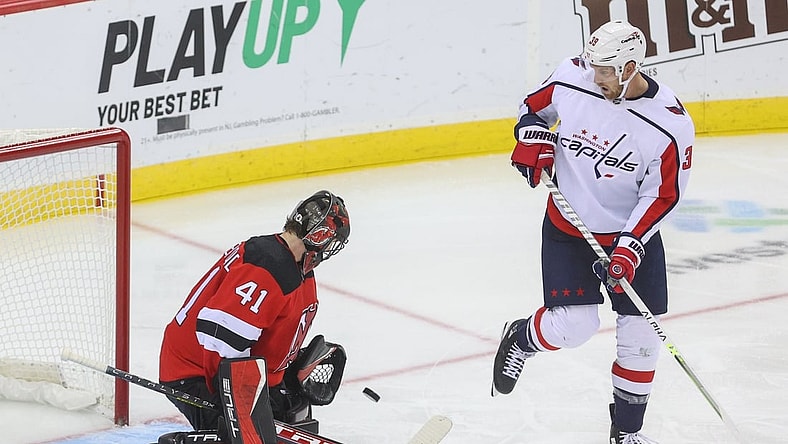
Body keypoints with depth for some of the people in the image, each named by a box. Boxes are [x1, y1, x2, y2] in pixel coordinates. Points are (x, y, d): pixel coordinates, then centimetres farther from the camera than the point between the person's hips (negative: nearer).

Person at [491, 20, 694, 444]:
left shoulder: (671, 123, -20)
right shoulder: (570, 77, -14)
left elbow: (662, 197, -13)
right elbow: (533, 107, 7)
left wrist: (629, 248, -21)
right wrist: (532, 138, -14)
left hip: (634, 235, 1)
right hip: (568, 229, 0)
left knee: (641, 336, 4)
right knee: (574, 325, -11)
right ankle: (520, 337, 24)